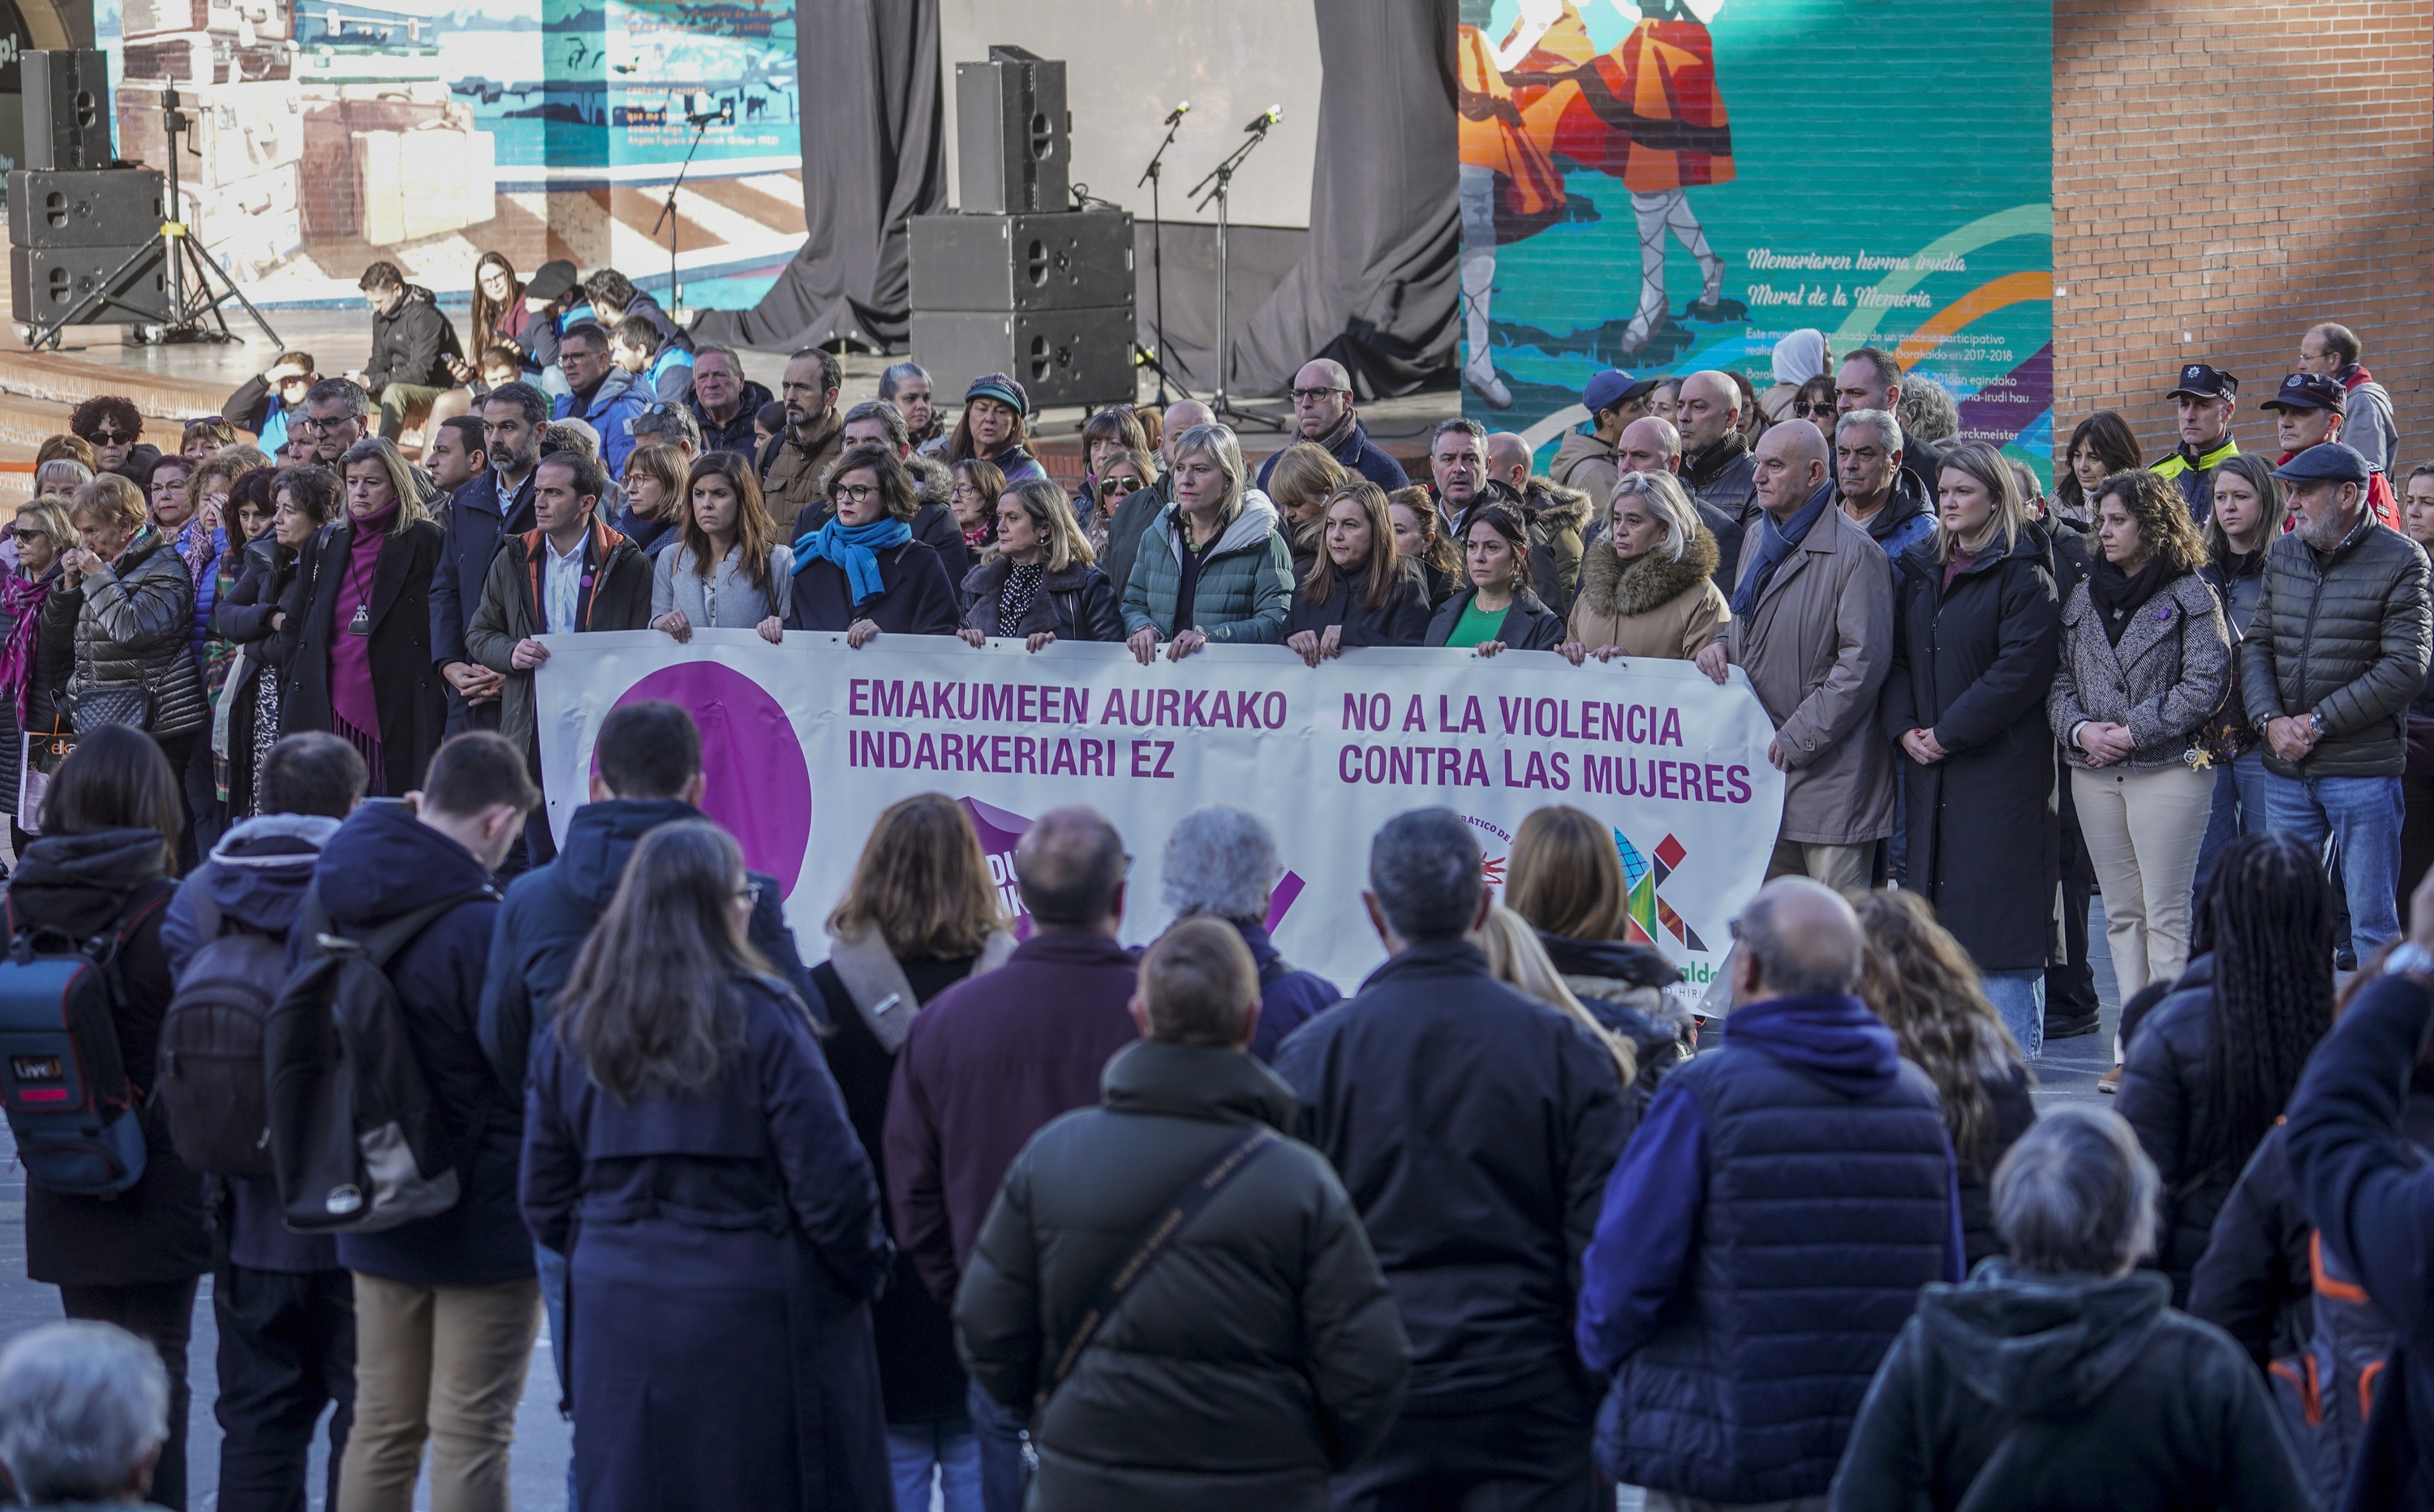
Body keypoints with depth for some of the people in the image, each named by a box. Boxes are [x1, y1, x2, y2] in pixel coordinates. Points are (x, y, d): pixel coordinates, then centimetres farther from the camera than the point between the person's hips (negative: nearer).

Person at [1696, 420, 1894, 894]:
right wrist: (1722, 644, 6)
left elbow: (1864, 661, -16)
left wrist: (1797, 738, -16)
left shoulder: (1854, 553, -11)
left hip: (1829, 769, -8)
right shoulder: (1758, 538, 16)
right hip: (1761, 765, 8)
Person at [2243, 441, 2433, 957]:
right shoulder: (2283, 553, 10)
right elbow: (2256, 644, 10)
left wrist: (2317, 723, -14)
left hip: (2363, 770, -5)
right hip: (2286, 770, 6)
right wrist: (2270, 720, -8)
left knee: (2373, 925, 0)